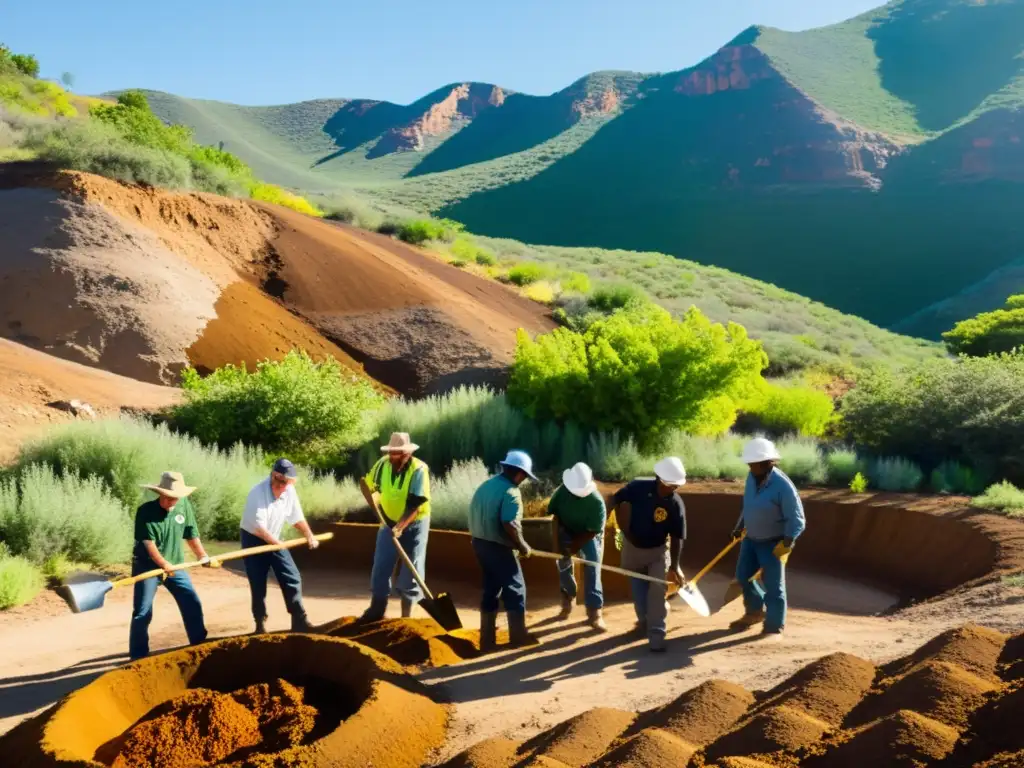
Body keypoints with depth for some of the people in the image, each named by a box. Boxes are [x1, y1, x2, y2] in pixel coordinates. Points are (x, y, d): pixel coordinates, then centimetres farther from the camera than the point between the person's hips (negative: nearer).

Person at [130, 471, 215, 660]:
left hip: (175, 564, 4)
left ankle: (200, 646, 22)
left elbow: (191, 534, 6)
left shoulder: (185, 506, -5)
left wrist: (203, 557, 4)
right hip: (147, 566, -4)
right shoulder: (146, 511, -18)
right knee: (142, 613, -4)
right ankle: (138, 656, 7)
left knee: (193, 604, 6)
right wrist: (163, 563, -33)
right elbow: (148, 542, -23)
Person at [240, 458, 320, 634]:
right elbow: (259, 527, -30)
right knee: (258, 585, -4)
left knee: (293, 579, -2)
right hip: (253, 539, -5)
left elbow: (297, 517, 5)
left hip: (275, 539, 5)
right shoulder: (258, 492, -26)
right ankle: (260, 624, 10)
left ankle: (300, 622, 3)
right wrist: (277, 544, -32)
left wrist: (309, 536, 2)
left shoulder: (290, 491, -8)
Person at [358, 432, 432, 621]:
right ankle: (377, 610, 17)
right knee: (380, 568, 3)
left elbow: (416, 505, -27)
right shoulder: (383, 464, -9)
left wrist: (401, 527, -35)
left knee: (411, 571, 1)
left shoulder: (419, 470, -24)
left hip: (414, 525, -4)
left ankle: (406, 616, 12)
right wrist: (374, 505, -6)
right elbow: (368, 485, 9)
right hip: (389, 522, 4)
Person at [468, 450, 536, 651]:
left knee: (491, 589, 16)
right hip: (498, 546, -8)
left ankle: (487, 638, 19)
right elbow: (509, 524, -25)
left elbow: (474, 515, 13)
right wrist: (522, 546, -13)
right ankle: (518, 635, 8)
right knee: (515, 589, 4)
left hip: (479, 542, 9)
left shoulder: (485, 485, 11)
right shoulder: (511, 492, -16)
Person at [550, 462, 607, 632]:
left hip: (589, 535, -3)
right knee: (563, 567, 7)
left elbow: (592, 531, -26)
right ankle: (568, 599, 34)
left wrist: (574, 546, -27)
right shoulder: (561, 492, -24)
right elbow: (552, 514, -9)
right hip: (566, 532, 3)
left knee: (592, 570, -13)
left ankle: (595, 612, -11)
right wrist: (558, 541, -16)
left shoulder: (597, 502, -33)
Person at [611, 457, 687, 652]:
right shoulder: (638, 488, -23)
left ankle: (656, 634, -3)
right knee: (639, 589, 17)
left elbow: (677, 538, -17)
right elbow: (618, 500, -5)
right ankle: (645, 621, 41)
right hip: (632, 547, 2)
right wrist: (625, 530, -7)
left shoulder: (676, 505, -22)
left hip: (658, 550, -2)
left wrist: (674, 567, -20)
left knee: (657, 591, -10)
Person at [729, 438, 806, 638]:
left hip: (773, 543, -7)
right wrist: (739, 528, 15)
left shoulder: (783, 486, -27)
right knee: (743, 576, 18)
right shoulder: (752, 477, -5)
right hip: (751, 539, 8)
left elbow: (797, 520, -23)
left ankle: (774, 627, 17)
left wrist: (785, 546, -28)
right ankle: (755, 611, 40)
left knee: (773, 586, 2)